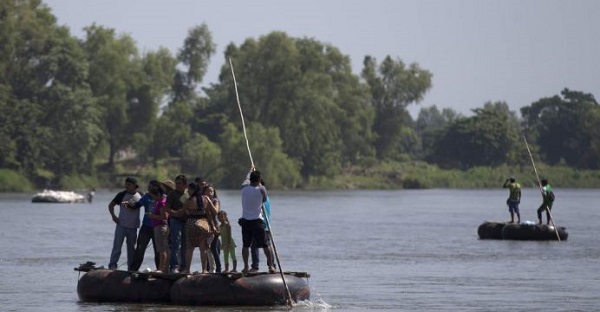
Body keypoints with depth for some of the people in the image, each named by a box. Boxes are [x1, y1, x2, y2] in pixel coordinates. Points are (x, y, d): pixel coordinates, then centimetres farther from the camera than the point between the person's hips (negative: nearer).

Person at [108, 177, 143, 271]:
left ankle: (131, 268, 17)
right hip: (121, 225, -2)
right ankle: (112, 265, -8)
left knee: (132, 248, 9)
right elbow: (111, 205, 6)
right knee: (117, 246, -9)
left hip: (133, 227, 2)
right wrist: (113, 216, -8)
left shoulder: (140, 196, 1)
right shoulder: (122, 195, -2)